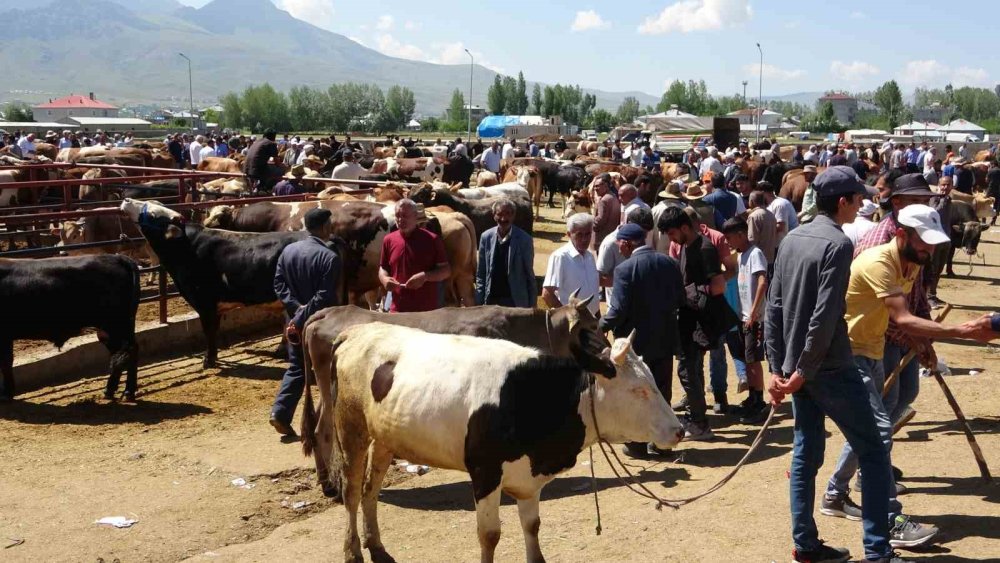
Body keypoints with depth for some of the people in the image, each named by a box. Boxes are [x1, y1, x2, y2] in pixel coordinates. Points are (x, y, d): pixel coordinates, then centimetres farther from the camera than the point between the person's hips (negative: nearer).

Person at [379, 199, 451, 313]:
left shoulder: (431, 240, -5)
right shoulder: (389, 240, 7)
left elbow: (446, 270, -2)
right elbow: (383, 268, 18)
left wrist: (425, 276, -19)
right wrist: (385, 279, -5)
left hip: (428, 310, -3)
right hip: (398, 310, 3)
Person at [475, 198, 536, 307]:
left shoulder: (524, 239, -7)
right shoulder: (486, 237, 1)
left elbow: (529, 274, -2)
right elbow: (480, 273, 6)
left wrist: (531, 304, -3)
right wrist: (479, 301, 1)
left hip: (515, 302, -3)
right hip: (491, 300, 3)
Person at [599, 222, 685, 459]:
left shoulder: (625, 269, -18)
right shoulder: (669, 264, 0)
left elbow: (619, 309, -20)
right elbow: (679, 299, 6)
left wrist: (602, 326, -5)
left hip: (637, 341, -5)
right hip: (665, 339, 5)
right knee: (662, 392, 15)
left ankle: (637, 444, 14)